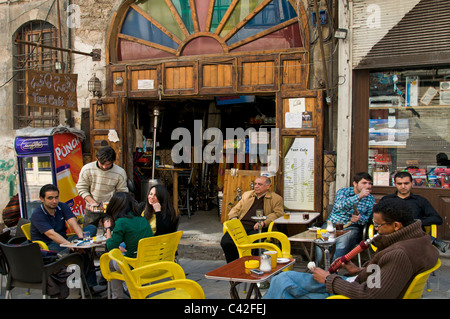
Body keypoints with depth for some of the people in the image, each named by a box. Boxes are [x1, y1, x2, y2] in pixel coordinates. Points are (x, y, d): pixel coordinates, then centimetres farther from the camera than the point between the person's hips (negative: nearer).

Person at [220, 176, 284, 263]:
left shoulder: (276, 198, 13)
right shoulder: (247, 194, 27)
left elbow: (278, 213, 0)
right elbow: (235, 209, 26)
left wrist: (263, 223, -15)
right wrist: (233, 218, 2)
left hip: (256, 228, -4)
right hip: (241, 225, 4)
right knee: (225, 242, -24)